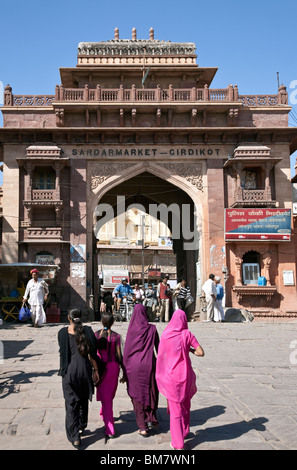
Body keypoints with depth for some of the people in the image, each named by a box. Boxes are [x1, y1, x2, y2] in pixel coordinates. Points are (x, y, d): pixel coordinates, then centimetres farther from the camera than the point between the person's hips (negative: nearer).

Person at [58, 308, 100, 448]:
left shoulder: (63, 332, -6)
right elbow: (92, 353, -5)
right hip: (85, 368, 2)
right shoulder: (87, 331, -4)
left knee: (71, 403, 4)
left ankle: (74, 436, 1)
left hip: (69, 369, -2)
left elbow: (63, 352, 4)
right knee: (83, 399, 22)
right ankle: (81, 427, 37)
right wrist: (96, 370, 2)